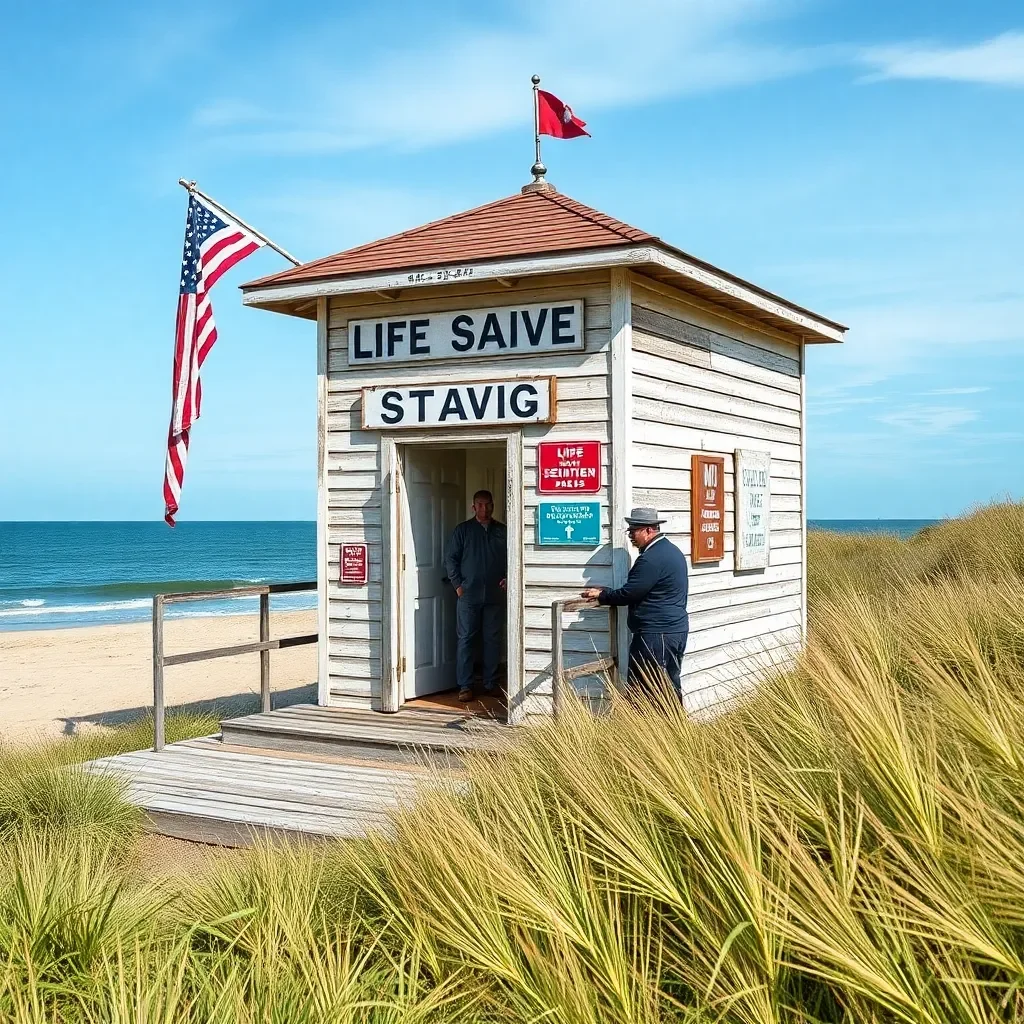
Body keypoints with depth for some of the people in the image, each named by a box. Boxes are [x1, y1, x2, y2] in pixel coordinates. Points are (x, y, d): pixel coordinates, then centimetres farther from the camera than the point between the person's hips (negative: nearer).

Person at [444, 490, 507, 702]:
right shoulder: (462, 530, 5)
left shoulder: (502, 531, 9)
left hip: (495, 595, 2)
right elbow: (450, 558, 4)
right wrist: (457, 584, -4)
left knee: (493, 640, 6)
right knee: (466, 639, -3)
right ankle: (465, 686, 0)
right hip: (469, 595, -2)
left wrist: (507, 578, -2)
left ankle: (490, 683, 15)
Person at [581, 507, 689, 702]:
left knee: (640, 689, -5)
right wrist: (607, 592, 15)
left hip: (656, 634, -10)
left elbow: (629, 594, -16)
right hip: (676, 630, 10)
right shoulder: (671, 550, 15)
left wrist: (601, 595, 0)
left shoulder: (652, 558, -18)